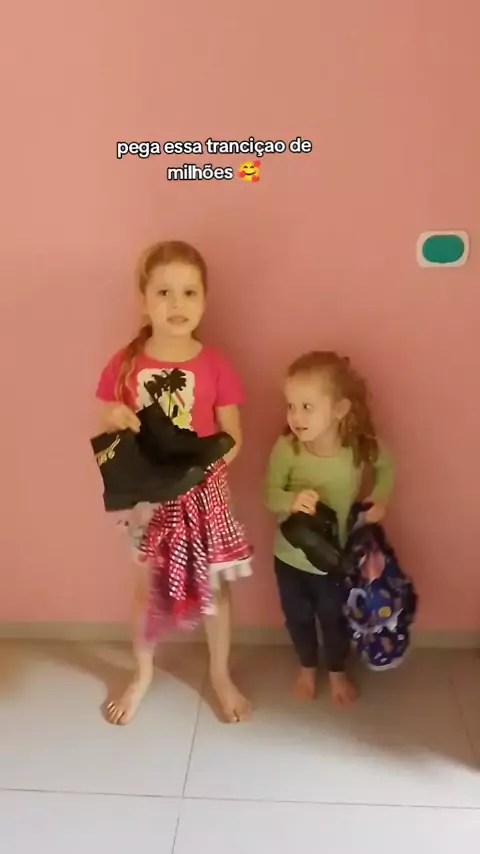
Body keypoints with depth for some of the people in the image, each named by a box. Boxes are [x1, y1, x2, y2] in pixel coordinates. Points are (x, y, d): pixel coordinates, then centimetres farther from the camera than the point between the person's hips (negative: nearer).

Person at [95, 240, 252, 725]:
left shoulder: (215, 367, -11)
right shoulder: (124, 365, -8)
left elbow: (233, 440, -7)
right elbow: (106, 434, 0)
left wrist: (199, 464, -25)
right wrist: (116, 421, -23)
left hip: (203, 496, -1)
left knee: (213, 585, 13)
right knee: (147, 586, 16)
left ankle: (220, 676, 36)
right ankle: (142, 674, 40)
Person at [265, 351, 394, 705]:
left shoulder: (363, 447, -23)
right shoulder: (286, 448, -26)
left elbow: (386, 468, 0)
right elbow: (270, 495, -16)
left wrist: (380, 498, -14)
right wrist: (292, 500, -36)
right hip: (291, 554, 0)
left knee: (334, 618, 23)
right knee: (298, 617, 23)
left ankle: (337, 673, 52)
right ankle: (307, 667, 53)